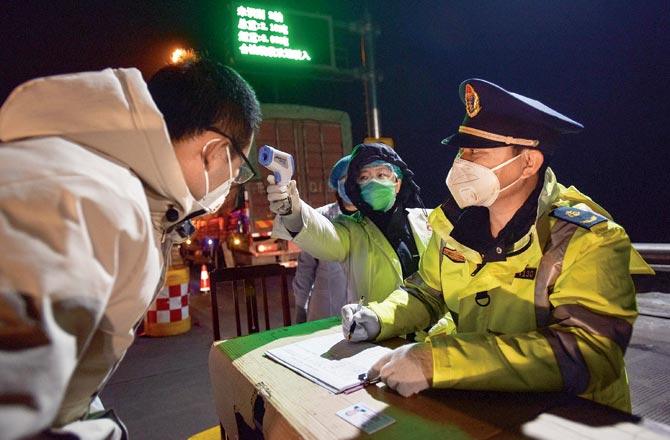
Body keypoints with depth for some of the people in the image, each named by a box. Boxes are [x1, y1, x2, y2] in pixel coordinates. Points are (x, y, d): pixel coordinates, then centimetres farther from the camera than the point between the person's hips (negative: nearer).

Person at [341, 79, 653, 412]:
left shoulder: (589, 241, -17)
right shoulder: (455, 221, -2)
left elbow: (589, 353, -29)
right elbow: (427, 291, 10)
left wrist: (438, 362, -37)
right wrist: (379, 318, -10)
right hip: (471, 403, 4)